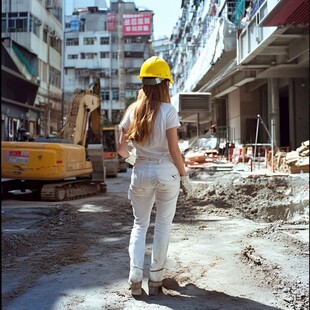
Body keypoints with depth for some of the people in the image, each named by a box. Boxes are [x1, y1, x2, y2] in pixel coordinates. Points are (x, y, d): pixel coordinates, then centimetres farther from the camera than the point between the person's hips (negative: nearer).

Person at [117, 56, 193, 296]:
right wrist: (185, 177, -1)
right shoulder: (168, 110, -9)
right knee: (163, 225, 10)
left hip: (141, 173, 3)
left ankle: (135, 278, 10)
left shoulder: (133, 110, 2)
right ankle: (155, 280, 17)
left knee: (140, 224, 17)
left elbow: (122, 148, 4)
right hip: (166, 172, -3)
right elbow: (174, 150, -12)